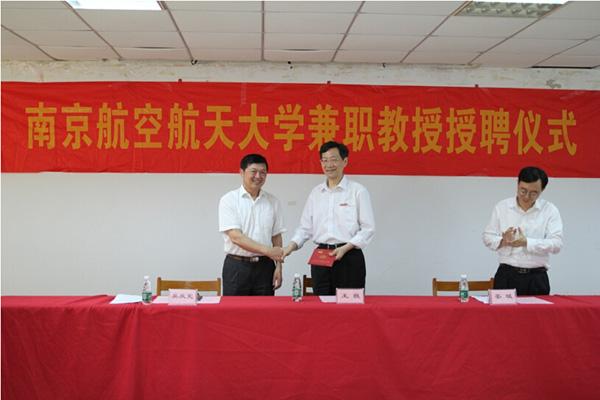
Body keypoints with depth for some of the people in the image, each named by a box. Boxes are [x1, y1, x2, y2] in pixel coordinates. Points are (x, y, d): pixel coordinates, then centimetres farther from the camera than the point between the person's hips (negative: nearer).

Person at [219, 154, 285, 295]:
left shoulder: (273, 202, 8)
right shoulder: (229, 200, -4)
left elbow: (276, 237, 11)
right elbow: (236, 236, -13)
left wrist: (278, 266, 2)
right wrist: (267, 250, -20)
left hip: (264, 266, 3)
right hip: (237, 266, -3)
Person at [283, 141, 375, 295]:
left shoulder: (358, 191, -2)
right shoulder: (316, 193, 11)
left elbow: (368, 229, -4)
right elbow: (305, 227, 13)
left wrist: (345, 248, -14)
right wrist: (292, 245, -4)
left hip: (349, 256, -4)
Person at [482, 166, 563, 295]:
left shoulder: (550, 210, 1)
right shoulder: (501, 207, 5)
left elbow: (556, 243, -9)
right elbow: (488, 237, 6)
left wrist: (526, 242, -21)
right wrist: (503, 241, -16)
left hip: (536, 277, -1)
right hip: (506, 276, 1)